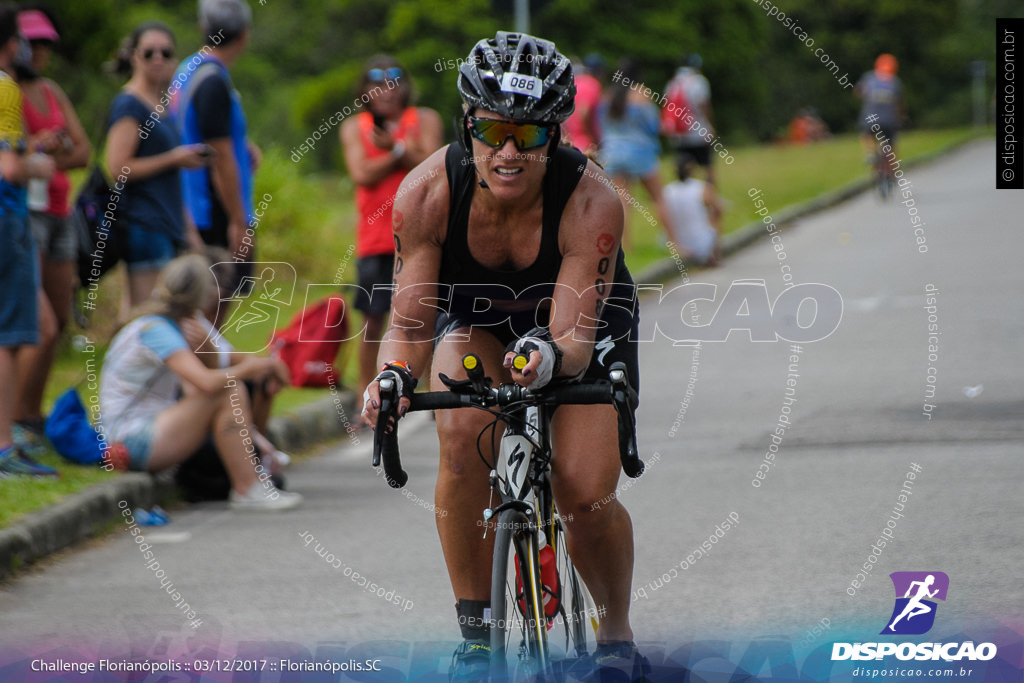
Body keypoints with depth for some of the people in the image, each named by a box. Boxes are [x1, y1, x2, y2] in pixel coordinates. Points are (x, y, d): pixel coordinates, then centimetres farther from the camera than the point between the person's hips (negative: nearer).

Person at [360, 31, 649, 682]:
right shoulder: (428, 191, -29)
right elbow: (411, 319, -26)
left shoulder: (592, 201, -34)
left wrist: (552, 356, -61)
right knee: (463, 436, -31)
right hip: (477, 319, 1)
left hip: (583, 325, -1)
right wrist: (395, 375, -47)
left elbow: (574, 334, -38)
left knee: (587, 495, -20)